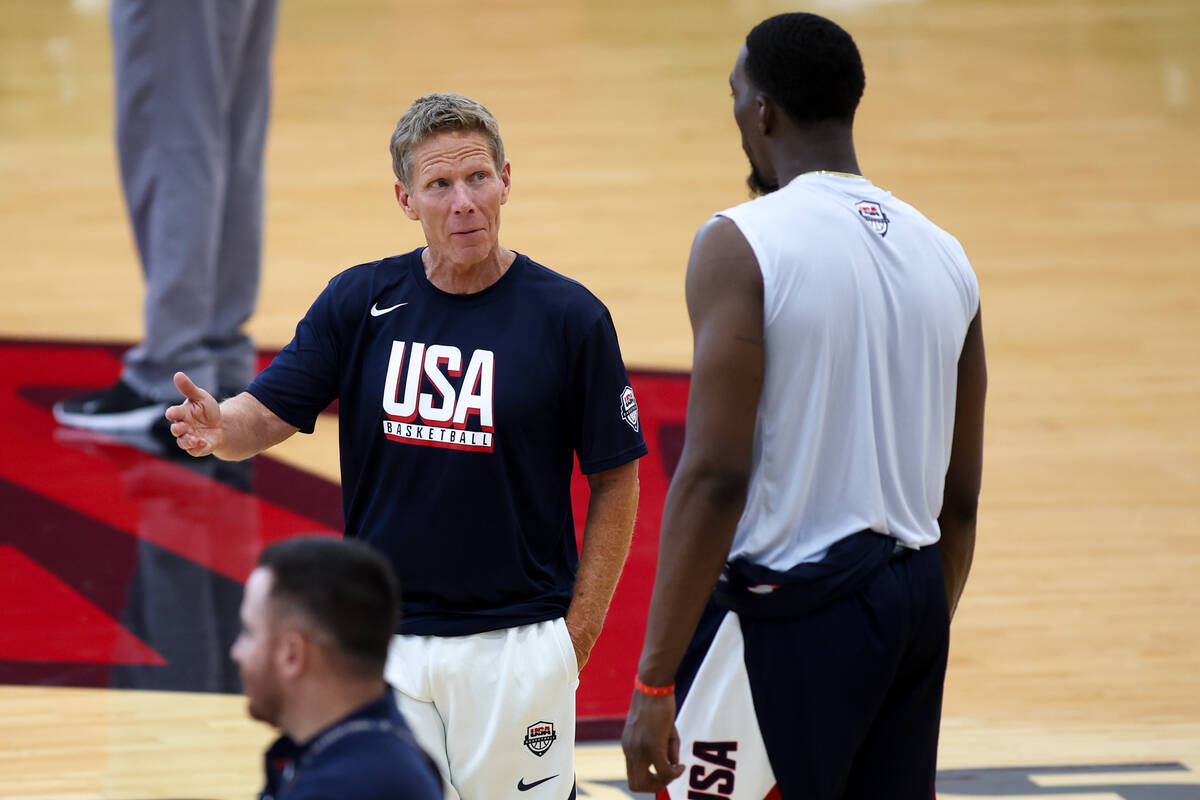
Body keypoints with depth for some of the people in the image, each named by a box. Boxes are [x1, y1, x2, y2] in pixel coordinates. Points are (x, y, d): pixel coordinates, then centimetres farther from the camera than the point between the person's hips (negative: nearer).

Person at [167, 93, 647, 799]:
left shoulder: (570, 317, -6)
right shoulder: (359, 301, 1)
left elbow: (616, 482, -1)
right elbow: (264, 416, 0)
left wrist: (576, 640, -6)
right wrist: (216, 428, -25)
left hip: (516, 643, -2)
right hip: (380, 640, 2)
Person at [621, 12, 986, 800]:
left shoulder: (742, 245, -11)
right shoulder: (944, 255, 9)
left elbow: (715, 476, -17)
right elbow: (960, 499, 14)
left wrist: (654, 682, -15)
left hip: (785, 614, -7)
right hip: (913, 603, 7)